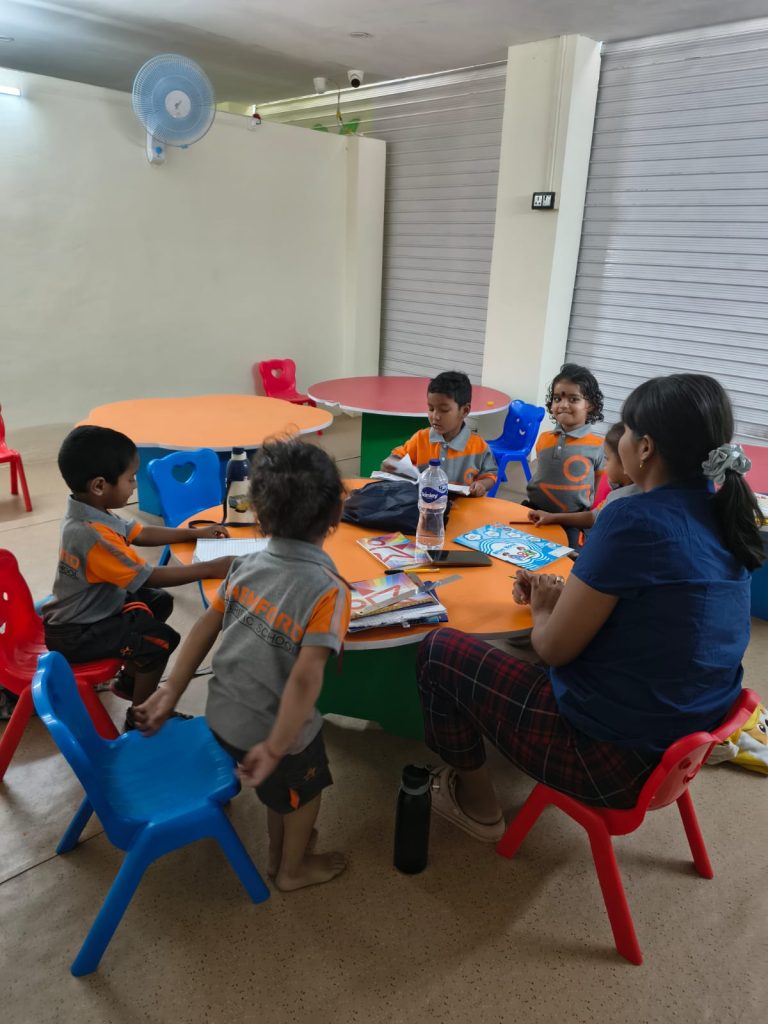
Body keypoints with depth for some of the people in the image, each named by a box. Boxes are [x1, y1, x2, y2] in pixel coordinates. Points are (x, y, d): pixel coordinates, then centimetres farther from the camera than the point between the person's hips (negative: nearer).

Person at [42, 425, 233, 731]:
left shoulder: (91, 514, -4)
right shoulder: (93, 535, -34)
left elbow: (142, 534, 10)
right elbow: (151, 577, -31)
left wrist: (195, 533, 6)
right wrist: (211, 568, -26)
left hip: (85, 610, 10)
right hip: (75, 635, -10)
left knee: (160, 602, 16)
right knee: (161, 640, -16)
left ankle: (128, 680, 29)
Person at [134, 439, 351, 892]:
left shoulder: (246, 566, -8)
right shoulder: (328, 590, -27)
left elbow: (204, 630, -1)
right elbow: (305, 679, -32)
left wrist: (170, 694, 7)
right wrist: (275, 748, -25)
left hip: (223, 715, 6)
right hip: (272, 728, -6)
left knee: (280, 788, 33)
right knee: (303, 791, 26)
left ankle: (280, 850, 57)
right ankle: (293, 869, 51)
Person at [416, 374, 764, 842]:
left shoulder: (634, 519, -26)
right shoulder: (722, 516, 0)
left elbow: (554, 647, -17)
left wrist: (543, 608, 4)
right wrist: (562, 595, 9)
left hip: (615, 753, -9)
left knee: (439, 650, 6)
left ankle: (476, 799, 24)